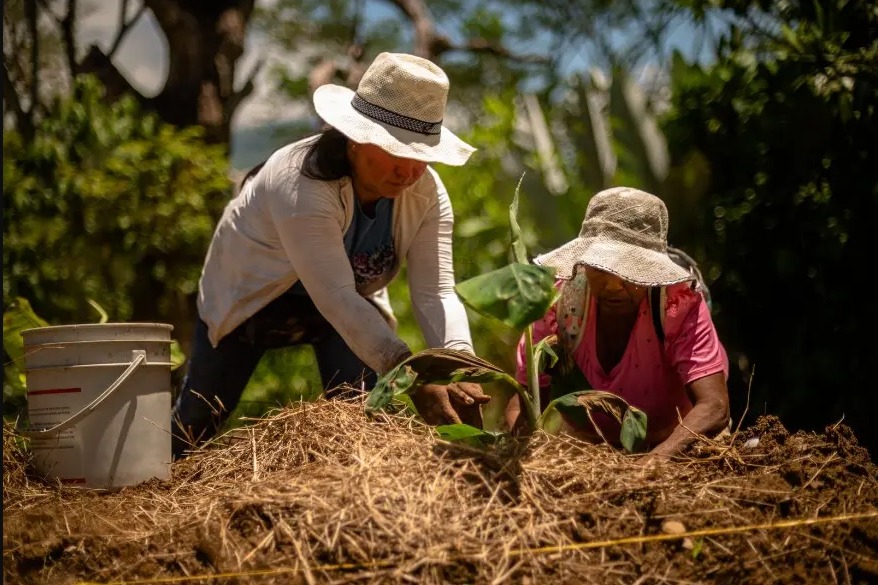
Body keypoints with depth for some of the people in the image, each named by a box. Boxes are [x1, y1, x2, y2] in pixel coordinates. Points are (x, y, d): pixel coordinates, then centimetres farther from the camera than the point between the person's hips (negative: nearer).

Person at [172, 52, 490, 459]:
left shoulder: (427, 193, -24)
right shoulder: (301, 184, -41)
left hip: (350, 305, 4)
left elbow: (435, 290, -30)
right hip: (252, 292, -3)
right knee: (199, 418, 9)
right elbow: (336, 298, -48)